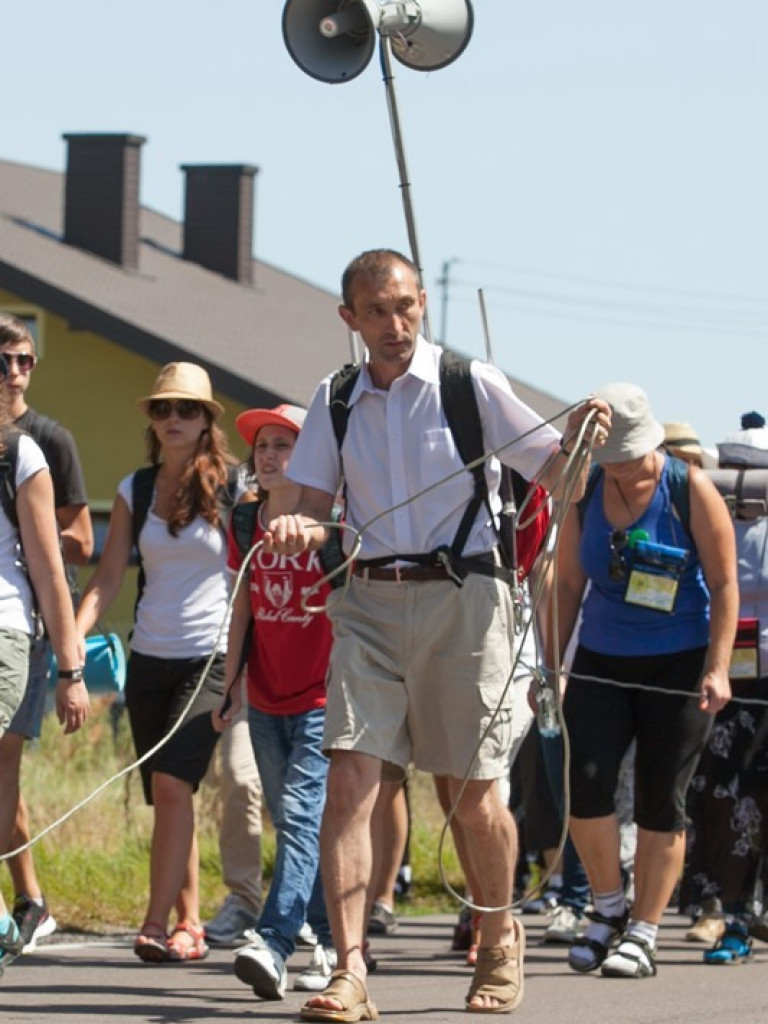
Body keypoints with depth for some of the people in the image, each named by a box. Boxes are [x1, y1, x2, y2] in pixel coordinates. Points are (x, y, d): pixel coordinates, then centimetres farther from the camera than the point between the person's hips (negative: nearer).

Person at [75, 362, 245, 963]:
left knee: (172, 782, -18)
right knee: (167, 795, 6)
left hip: (211, 657, -5)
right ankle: (191, 925, 13)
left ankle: (158, 924, -18)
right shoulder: (135, 491, 10)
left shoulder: (233, 489, -1)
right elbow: (107, 581, 7)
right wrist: (71, 639, -8)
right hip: (149, 658, 5)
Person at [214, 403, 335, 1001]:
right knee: (293, 823, 10)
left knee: (300, 815, -17)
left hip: (322, 700, -7)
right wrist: (232, 685, 16)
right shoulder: (246, 526, 8)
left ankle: (273, 945, -27)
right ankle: (333, 941, 20)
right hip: (267, 701, 7)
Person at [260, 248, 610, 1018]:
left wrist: (577, 440, -18)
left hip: (460, 598, -2)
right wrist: (298, 530, -12)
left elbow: (548, 475, 3)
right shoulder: (335, 401, 9)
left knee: (471, 793, 4)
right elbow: (314, 507, 10)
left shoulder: (472, 385, 0)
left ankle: (500, 940, 29)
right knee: (349, 775, -12)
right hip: (367, 601, 2)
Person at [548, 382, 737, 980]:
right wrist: (551, 665, 7)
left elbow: (724, 583, -7)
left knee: (661, 801, -2)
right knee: (585, 779, -13)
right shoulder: (584, 494, 3)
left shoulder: (690, 491, -7)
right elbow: (569, 582, 10)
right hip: (602, 661, 3)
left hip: (678, 665, -3)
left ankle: (643, 936, 6)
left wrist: (717, 669, -15)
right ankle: (609, 908, 7)